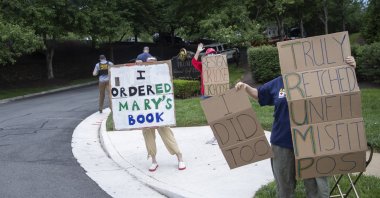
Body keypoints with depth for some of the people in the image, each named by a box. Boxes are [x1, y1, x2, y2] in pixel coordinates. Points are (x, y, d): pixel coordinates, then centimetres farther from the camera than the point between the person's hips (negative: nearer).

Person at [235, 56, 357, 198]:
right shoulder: (277, 83, 3)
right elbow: (258, 94, 17)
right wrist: (245, 87, -1)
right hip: (282, 142, 2)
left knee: (316, 187, 12)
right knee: (284, 186, 20)